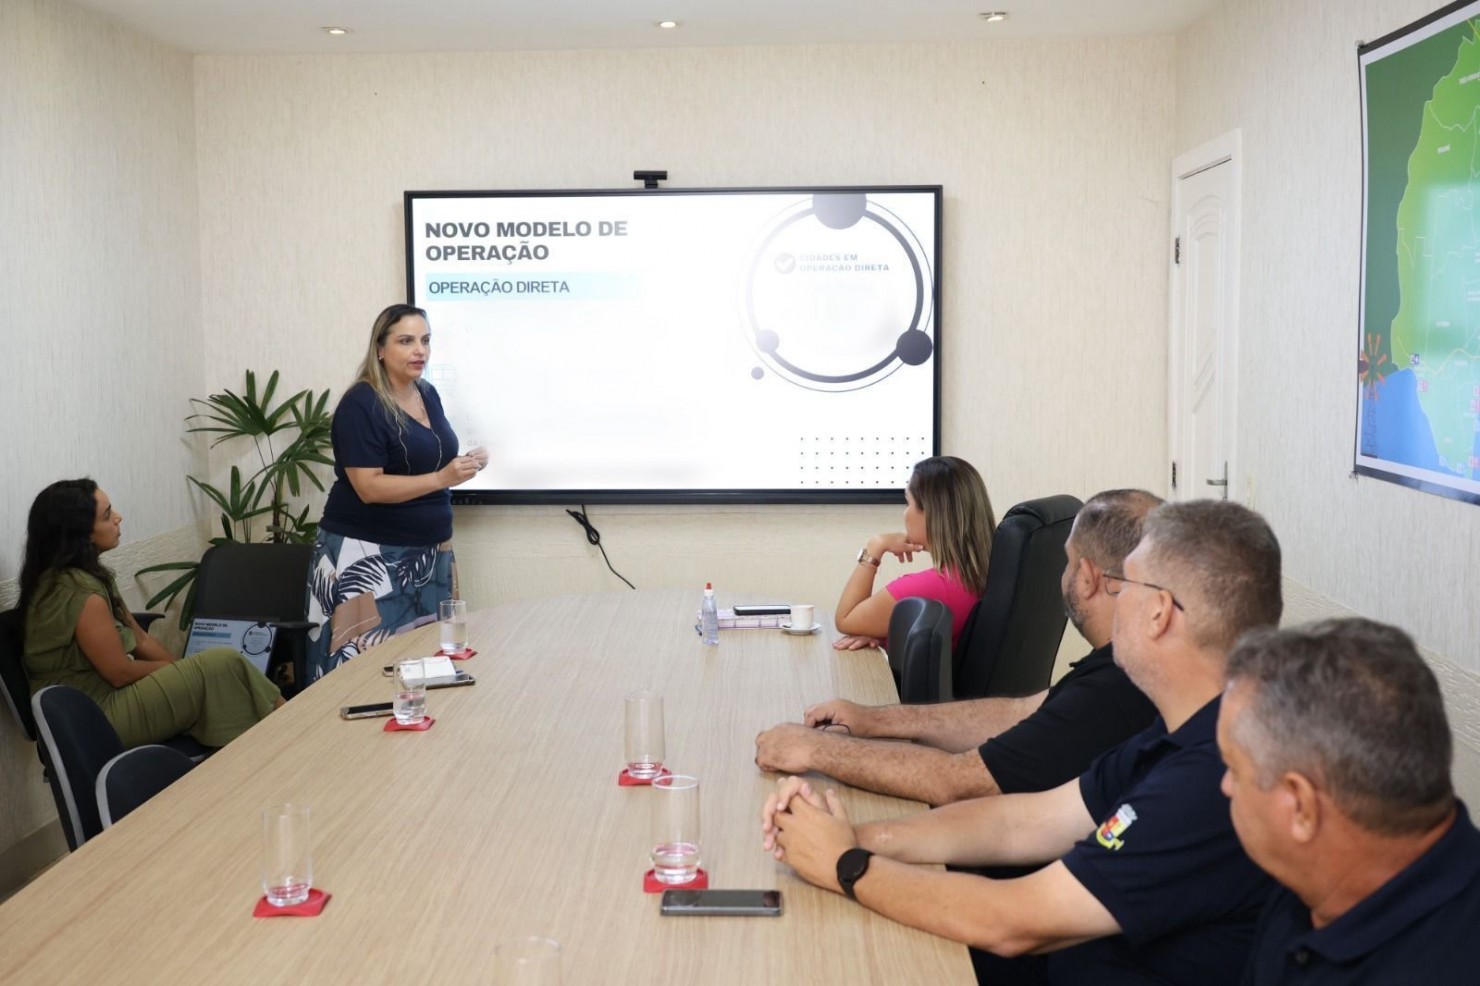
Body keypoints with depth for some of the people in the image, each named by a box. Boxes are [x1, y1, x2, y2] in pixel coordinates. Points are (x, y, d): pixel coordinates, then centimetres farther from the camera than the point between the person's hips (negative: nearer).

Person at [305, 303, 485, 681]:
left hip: (425, 552, 7)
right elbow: (370, 487, -20)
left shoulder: (428, 394, 9)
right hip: (368, 554, -7)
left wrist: (463, 464, 2)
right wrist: (441, 479, -27)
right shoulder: (360, 404, -14)